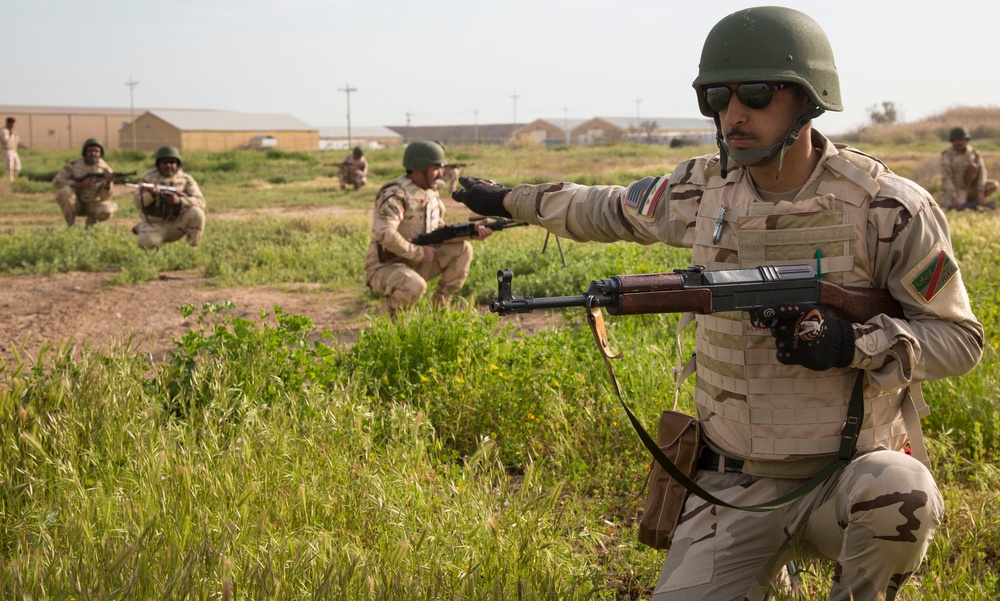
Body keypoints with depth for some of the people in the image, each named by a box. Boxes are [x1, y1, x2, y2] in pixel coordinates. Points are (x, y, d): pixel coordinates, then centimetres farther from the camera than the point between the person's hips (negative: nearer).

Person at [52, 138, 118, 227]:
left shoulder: (105, 170, -10)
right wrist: (80, 185, -25)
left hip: (92, 205, 0)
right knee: (65, 190, -32)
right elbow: (56, 181, -16)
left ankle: (91, 221, 5)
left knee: (107, 210, -33)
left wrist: (108, 184, -37)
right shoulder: (74, 164, -9)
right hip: (75, 204, 0)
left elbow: (105, 198, -15)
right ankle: (71, 225, -13)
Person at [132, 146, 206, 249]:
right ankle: (143, 230, 7)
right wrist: (151, 194, -31)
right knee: (147, 243, -32)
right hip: (155, 225, 0)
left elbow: (200, 202, -13)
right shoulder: (149, 177, -1)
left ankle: (193, 247, -8)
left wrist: (179, 200, -30)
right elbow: (138, 202, -9)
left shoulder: (186, 179, -1)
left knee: (196, 212, -27)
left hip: (176, 225, 0)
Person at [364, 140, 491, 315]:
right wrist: (419, 252, -23)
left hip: (415, 264, 8)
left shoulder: (432, 194, 8)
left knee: (462, 250, -2)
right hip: (385, 267, -8)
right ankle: (387, 314, -7)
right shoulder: (395, 195, -20)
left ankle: (439, 306, 3)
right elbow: (384, 234, -33)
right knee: (415, 286, -38)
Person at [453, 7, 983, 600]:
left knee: (901, 494, -35)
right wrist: (508, 200, 28)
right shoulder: (700, 190, -1)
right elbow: (610, 210, 19)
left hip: (849, 475, -2)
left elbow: (961, 339, -5)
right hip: (735, 487, 3)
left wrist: (853, 342, -22)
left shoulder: (889, 208, -11)